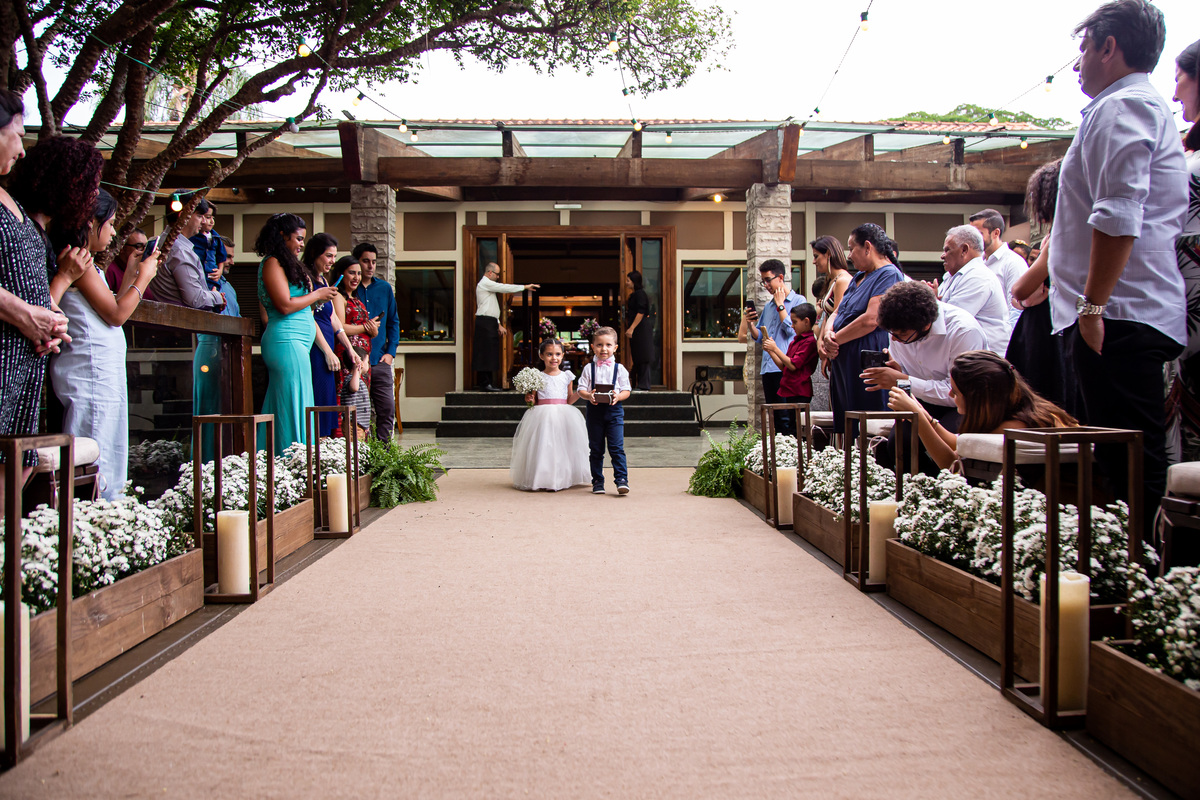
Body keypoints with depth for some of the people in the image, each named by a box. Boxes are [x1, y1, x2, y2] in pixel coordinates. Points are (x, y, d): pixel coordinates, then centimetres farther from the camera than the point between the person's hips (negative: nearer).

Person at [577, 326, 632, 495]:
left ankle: (622, 480, -7)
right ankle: (597, 481, 16)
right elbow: (581, 389, 1)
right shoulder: (588, 368, 5)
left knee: (617, 447, -8)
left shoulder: (619, 368, 4)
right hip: (594, 411, 1)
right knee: (595, 449, 8)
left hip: (614, 410, -1)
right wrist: (588, 396, -20)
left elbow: (626, 390, 3)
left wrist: (618, 396, -18)